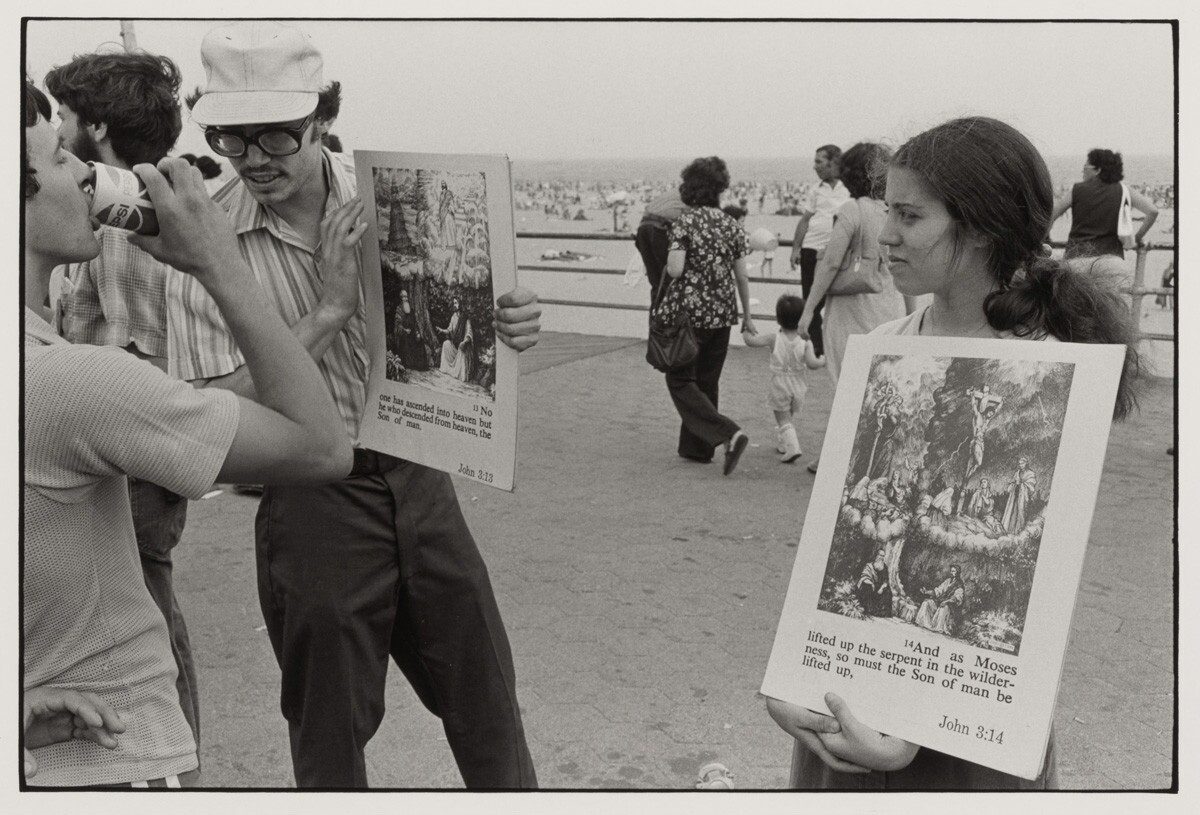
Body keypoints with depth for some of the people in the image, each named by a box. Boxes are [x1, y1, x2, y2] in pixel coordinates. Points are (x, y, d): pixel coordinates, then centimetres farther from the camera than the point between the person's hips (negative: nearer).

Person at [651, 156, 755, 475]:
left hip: (689, 312, -5)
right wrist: (747, 315, 15)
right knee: (707, 380, 17)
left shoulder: (683, 224, -10)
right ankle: (696, 447, 25)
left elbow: (675, 270, -20)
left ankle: (729, 433, -13)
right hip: (722, 314, 5)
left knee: (680, 381, 3)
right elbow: (741, 276, 5)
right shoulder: (732, 226, 3)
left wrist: (670, 257, 3)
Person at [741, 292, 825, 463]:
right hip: (798, 387, 3)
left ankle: (792, 447, -15)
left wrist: (745, 331, 1)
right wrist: (822, 361, -1)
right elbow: (811, 364, -21)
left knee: (783, 419, 2)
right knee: (790, 416, 24)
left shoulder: (774, 339, -12)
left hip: (779, 386, -3)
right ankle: (784, 444, 35)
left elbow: (751, 341, -18)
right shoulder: (805, 343, -9)